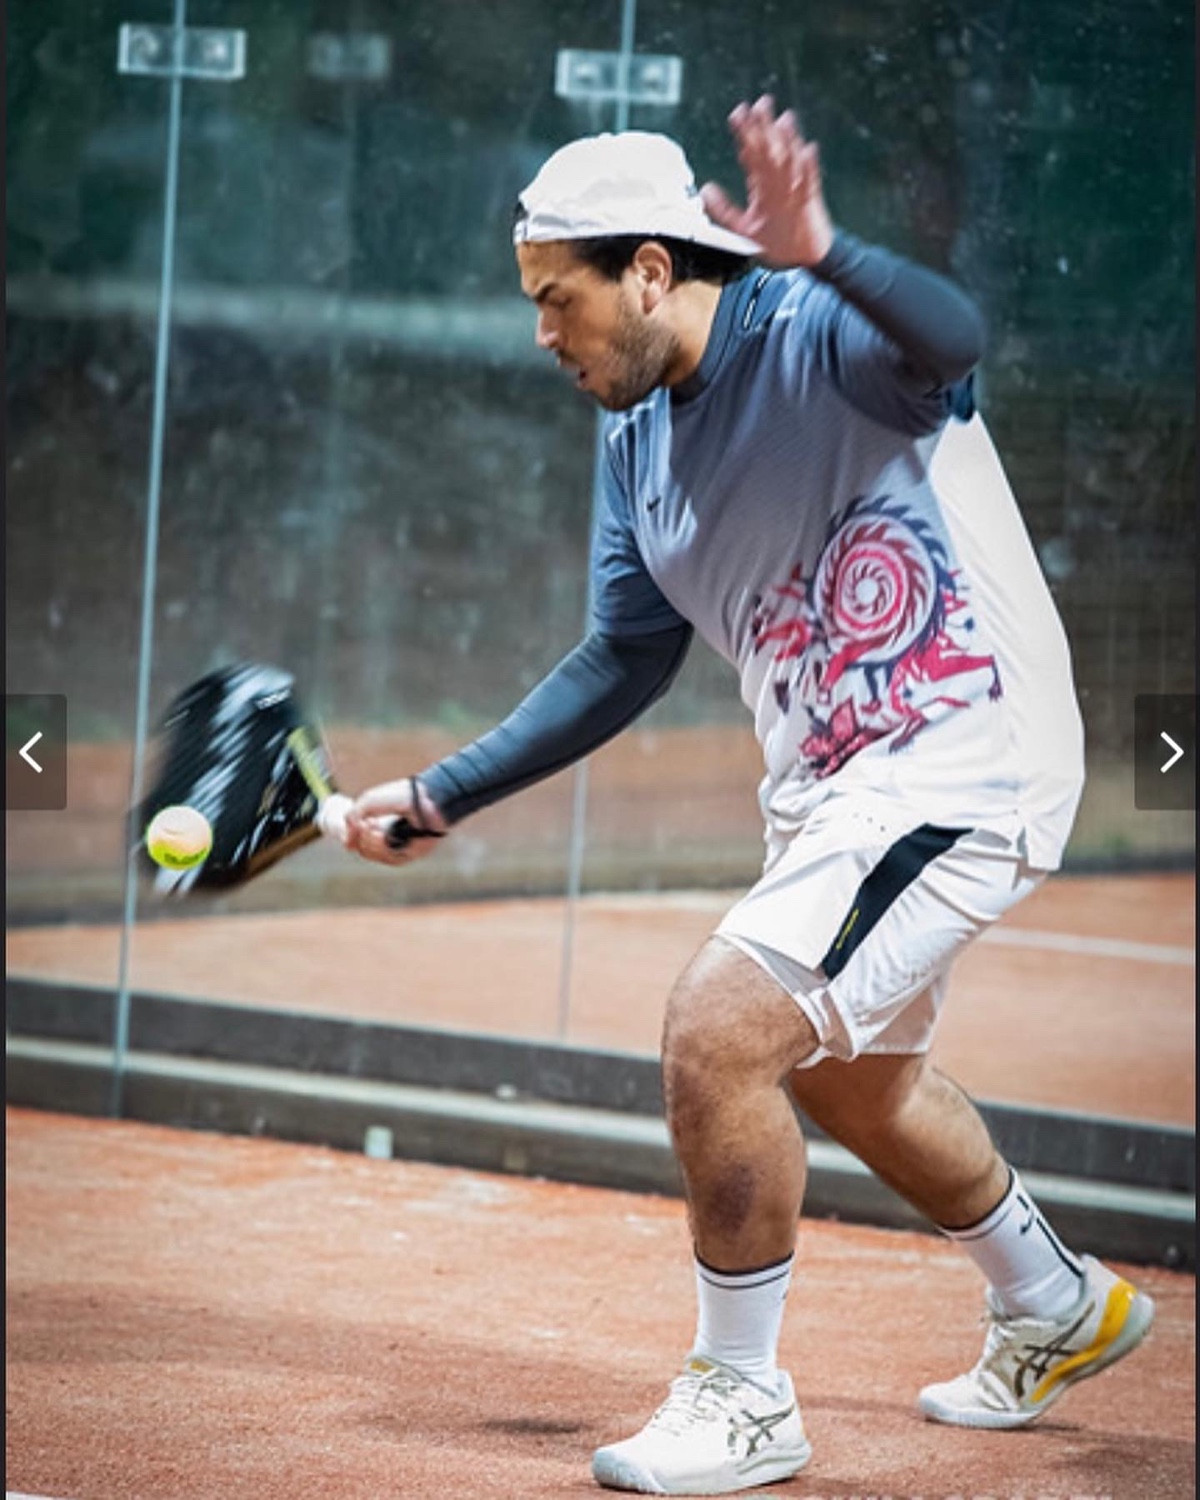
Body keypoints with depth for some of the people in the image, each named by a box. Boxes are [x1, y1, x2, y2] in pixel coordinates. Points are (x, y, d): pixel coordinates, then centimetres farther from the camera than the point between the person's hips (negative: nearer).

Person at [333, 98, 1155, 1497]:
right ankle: (1059, 1309, 53)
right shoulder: (637, 436, 4)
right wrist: (439, 796, 6)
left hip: (963, 769, -10)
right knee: (847, 1074, 27)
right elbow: (623, 664, 12)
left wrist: (821, 255, -65)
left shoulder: (819, 336, -22)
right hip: (827, 789, 10)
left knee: (719, 1029, -20)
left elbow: (950, 342, -46)